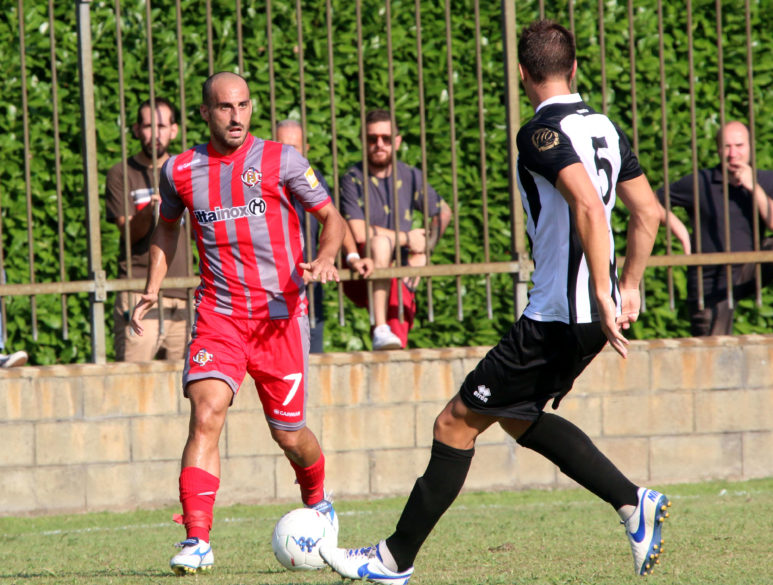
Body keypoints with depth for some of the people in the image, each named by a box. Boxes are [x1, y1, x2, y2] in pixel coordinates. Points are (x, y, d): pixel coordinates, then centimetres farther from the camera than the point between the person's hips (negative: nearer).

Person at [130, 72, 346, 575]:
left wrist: (325, 258, -18)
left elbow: (332, 218, 2)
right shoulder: (180, 171, 6)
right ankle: (198, 542, -22)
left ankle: (318, 503, 40)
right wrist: (152, 290, 13)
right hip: (218, 316, 1)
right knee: (206, 414, -21)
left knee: (289, 434, 6)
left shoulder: (280, 160, -2)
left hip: (281, 314, -1)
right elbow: (167, 228, 24)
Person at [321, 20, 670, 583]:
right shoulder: (604, 127, 12)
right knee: (516, 416, 25)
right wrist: (629, 287, 20)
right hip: (592, 313, 9)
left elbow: (588, 206, -28)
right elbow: (648, 211, 14)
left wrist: (601, 294, -29)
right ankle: (632, 502, 14)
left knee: (457, 422, 0)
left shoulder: (542, 133, -14)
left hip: (556, 316, -9)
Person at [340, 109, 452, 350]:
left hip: (399, 279, 4)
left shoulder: (410, 177, 8)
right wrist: (407, 238, -7)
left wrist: (423, 251, 9)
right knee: (381, 241, -36)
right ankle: (380, 330, -40)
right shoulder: (353, 180, -7)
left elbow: (443, 213, 23)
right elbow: (359, 233, -17)